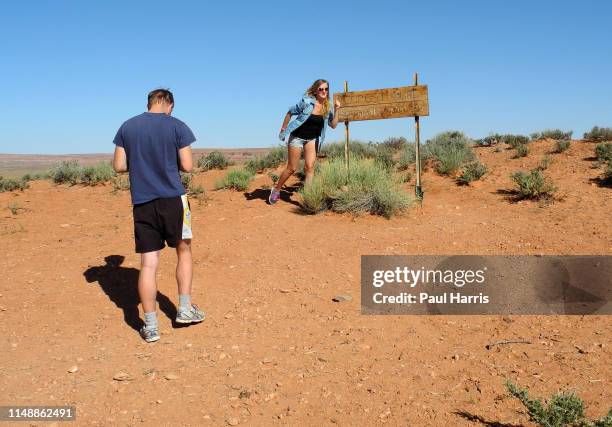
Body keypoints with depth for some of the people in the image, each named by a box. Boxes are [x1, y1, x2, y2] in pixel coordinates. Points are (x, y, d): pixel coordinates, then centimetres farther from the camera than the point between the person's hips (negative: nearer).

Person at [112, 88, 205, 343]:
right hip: (172, 198, -2)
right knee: (183, 251, 18)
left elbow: (119, 166, 4)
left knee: (148, 264, 4)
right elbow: (187, 166, -7)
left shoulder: (127, 127, 5)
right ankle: (185, 309, 21)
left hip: (142, 202, 2)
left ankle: (150, 326, 8)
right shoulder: (177, 126, -3)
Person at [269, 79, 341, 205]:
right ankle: (276, 190, 23)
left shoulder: (327, 107, -4)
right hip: (297, 137, -3)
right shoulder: (307, 102, -18)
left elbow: (333, 125, -3)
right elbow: (290, 112, -7)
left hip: (312, 139, 4)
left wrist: (336, 111, -17)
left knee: (310, 166, -12)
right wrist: (283, 129, -3)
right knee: (291, 168, 2)